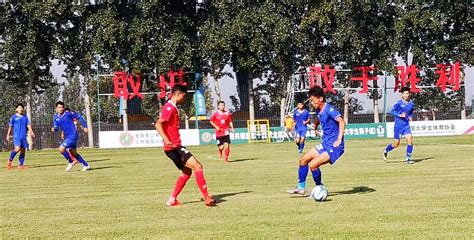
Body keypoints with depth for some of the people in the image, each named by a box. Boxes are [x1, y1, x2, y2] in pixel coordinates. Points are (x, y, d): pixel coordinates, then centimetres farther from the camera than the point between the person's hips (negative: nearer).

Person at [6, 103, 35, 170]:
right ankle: (10, 160, 2)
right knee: (17, 149, -19)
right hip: (16, 136, -4)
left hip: (24, 136, 4)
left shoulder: (25, 117, 14)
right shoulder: (13, 117, 5)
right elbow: (10, 127, 9)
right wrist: (8, 135, 9)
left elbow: (28, 126, 10)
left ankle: (21, 165, 8)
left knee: (23, 150, 2)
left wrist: (31, 132, -5)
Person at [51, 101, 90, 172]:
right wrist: (54, 129, -13)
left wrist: (85, 126, -2)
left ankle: (71, 162, 5)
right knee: (73, 153, 14)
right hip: (67, 136, 8)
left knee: (61, 149, -16)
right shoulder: (55, 117, 6)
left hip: (73, 135, -8)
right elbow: (56, 127, 11)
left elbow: (79, 117, -3)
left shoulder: (68, 113, -12)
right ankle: (86, 165, 27)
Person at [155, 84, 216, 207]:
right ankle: (207, 198, -14)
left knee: (187, 171, 17)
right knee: (197, 166, -13)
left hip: (175, 147, 11)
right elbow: (158, 124, -24)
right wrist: (167, 140, -35)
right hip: (173, 147, -11)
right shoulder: (170, 107, -13)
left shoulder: (172, 107, 18)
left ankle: (172, 200, 16)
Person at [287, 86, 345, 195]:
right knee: (303, 160, 9)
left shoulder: (329, 109, -19)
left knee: (313, 164, -20)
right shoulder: (318, 110, 8)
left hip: (334, 146, -9)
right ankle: (301, 188, 20)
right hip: (325, 144, 9)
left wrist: (339, 140, -35)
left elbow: (341, 122, -33)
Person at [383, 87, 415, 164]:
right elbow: (392, 111, -8)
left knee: (410, 140, -13)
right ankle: (386, 150, 32)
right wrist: (400, 115, -21)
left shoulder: (411, 104, 5)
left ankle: (408, 158, -4)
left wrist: (410, 117, 2)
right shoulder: (399, 103, -10)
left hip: (406, 125, 4)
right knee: (396, 144, 2)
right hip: (398, 125, -4)